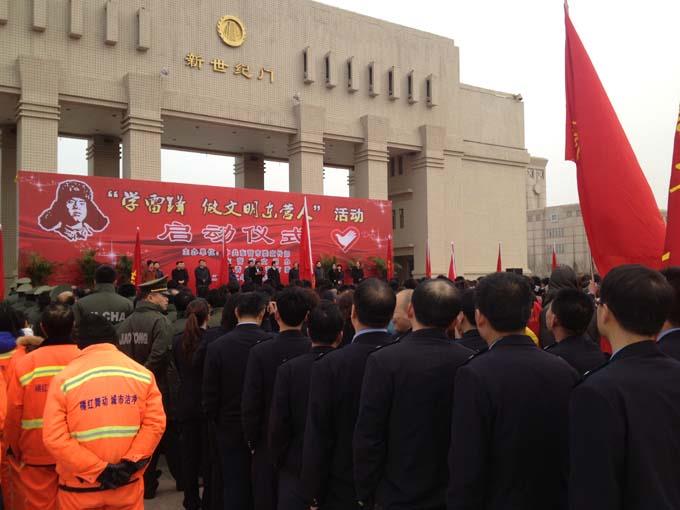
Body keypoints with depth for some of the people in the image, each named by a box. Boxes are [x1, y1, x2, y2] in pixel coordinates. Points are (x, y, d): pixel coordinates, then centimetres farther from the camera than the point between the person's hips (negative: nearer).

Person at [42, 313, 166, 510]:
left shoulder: (64, 379, -7)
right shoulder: (142, 374, -1)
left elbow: (54, 438, -14)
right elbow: (155, 423, -9)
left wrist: (97, 470, -13)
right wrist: (131, 463, -10)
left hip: (80, 486, -1)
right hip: (127, 483, 2)